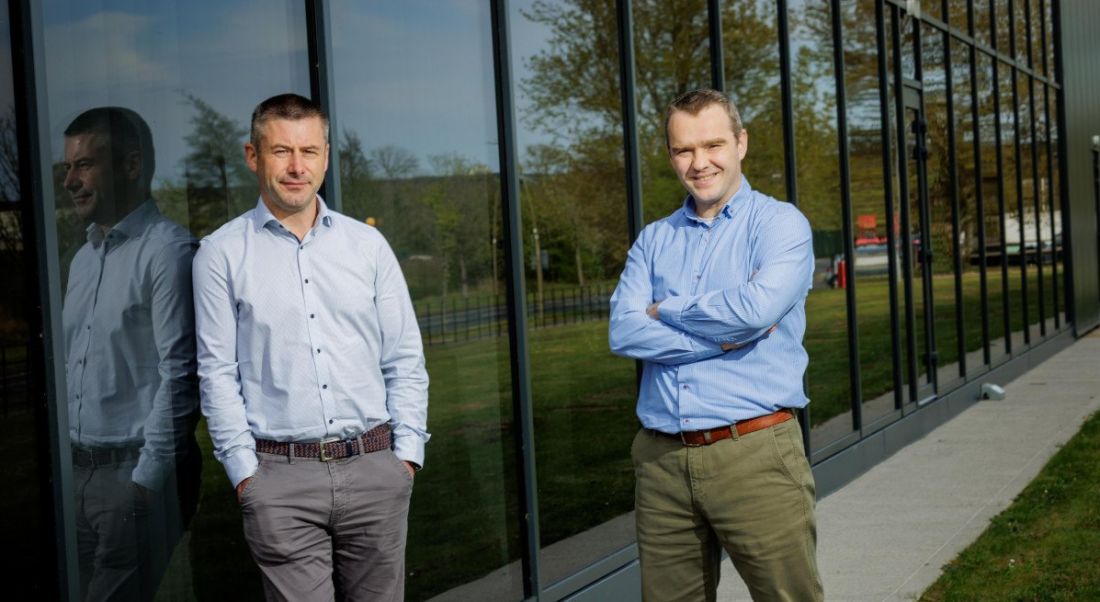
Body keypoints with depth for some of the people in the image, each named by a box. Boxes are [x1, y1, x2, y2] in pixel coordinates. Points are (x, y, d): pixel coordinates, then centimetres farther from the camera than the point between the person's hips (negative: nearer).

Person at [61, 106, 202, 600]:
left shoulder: (167, 251, -10)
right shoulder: (83, 258, 16)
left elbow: (179, 374, -15)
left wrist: (147, 478, -17)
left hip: (138, 472, -8)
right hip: (79, 469, 8)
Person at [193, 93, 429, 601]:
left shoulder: (367, 244, 10)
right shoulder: (222, 254, 2)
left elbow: (405, 360, 11)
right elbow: (218, 373, 0)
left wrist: (407, 452, 2)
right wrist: (245, 471, -5)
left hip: (375, 468, 3)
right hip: (281, 478, -2)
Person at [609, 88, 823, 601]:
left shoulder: (780, 224, 0)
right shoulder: (653, 241, 12)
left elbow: (757, 309, -19)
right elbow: (623, 333, -3)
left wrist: (667, 310, -4)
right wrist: (724, 336, -12)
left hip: (754, 454, -4)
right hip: (662, 459, 4)